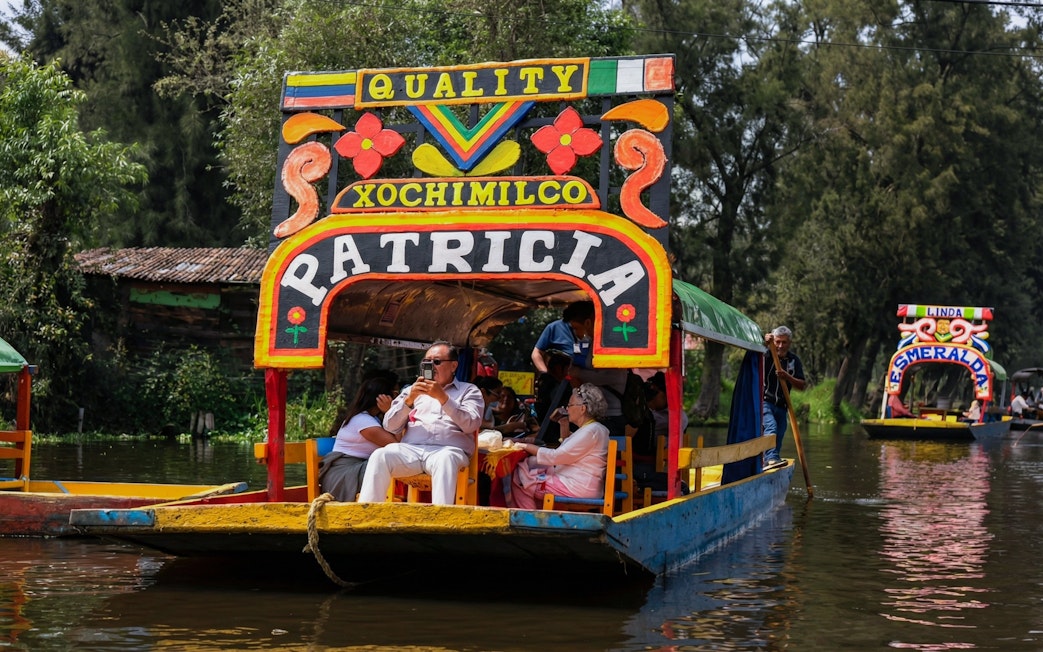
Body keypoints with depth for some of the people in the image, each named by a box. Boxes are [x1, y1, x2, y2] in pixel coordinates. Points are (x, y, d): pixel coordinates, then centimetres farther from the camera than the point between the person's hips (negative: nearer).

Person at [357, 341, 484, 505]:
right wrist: (409, 399, 0)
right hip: (410, 449, 3)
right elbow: (389, 426, 16)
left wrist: (443, 398, -10)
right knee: (380, 455, -29)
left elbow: (471, 425, -1)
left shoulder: (469, 391, 19)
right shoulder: (412, 390, 27)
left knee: (445, 459, -39)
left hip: (448, 450, -3)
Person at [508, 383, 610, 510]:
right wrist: (564, 425, 19)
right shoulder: (591, 428, 15)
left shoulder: (591, 431, -18)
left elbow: (556, 456, -20)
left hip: (577, 488, -11)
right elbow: (565, 452, 30)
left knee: (517, 479, -4)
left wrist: (527, 446, -10)